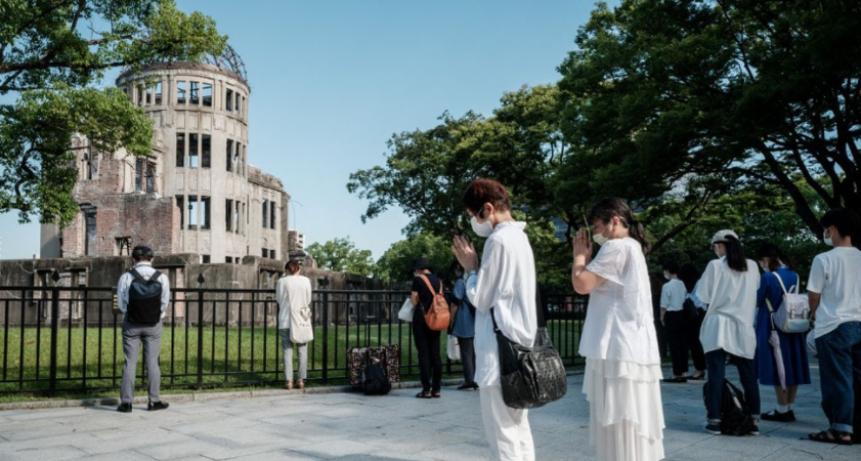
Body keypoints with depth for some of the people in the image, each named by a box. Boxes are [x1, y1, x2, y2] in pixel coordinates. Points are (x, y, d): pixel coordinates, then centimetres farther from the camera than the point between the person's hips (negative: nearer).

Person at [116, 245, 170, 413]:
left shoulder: (126, 277, -10)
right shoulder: (162, 278, -8)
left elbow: (121, 303, -2)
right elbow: (165, 303, 0)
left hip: (131, 323, 0)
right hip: (153, 324, 1)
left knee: (130, 362, 6)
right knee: (152, 361, 9)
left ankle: (126, 402, 8)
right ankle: (154, 401, 14)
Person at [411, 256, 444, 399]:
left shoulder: (418, 279, -6)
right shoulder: (438, 281, 11)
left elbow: (414, 300, -7)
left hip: (421, 319, -5)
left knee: (424, 354, -2)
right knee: (436, 354, 6)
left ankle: (426, 389, -3)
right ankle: (436, 389, 7)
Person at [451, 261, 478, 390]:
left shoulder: (460, 281, -9)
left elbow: (456, 301, -12)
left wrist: (451, 318, -2)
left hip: (464, 322, -7)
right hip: (475, 320, 7)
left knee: (466, 352, -2)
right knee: (473, 352, 11)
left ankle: (470, 381, -3)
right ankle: (476, 380, 12)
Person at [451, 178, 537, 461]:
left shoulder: (498, 240, -14)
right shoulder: (519, 238, 15)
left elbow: (481, 298, -10)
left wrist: (470, 268, 4)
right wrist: (477, 268, 12)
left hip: (500, 351, -10)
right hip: (519, 346, 10)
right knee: (519, 431, 13)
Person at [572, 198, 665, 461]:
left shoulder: (617, 247, -11)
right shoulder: (632, 249, 22)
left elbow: (581, 284, -17)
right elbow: (595, 286, 24)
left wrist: (580, 255, -1)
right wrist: (588, 256, 15)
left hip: (620, 352, -10)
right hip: (634, 350, 10)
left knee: (620, 431, -6)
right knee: (633, 432, 13)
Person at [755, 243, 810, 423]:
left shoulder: (767, 277, -16)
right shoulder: (794, 275, 6)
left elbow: (757, 301, -8)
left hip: (773, 328, -7)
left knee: (777, 368, 0)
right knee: (791, 367, 10)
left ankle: (782, 411, 7)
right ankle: (789, 408, 18)